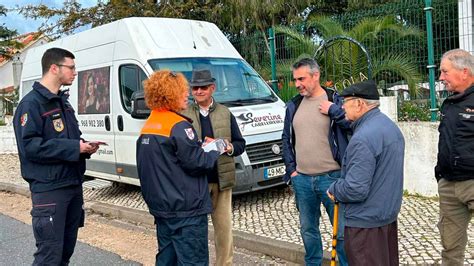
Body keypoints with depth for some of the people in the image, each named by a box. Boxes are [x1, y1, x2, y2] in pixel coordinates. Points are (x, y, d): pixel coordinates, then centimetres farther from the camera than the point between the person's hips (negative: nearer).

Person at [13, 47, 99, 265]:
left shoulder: (63, 101, 16)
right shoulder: (31, 103, -11)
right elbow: (29, 146, -20)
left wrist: (84, 146, 1)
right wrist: (74, 148, -21)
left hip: (73, 185, 9)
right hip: (49, 189, -8)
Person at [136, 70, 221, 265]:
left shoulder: (147, 126, 10)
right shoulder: (178, 126, -17)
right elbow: (195, 162, -18)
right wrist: (216, 152, -1)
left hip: (161, 206, 9)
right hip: (185, 209, -9)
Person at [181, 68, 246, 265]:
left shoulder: (225, 113, 9)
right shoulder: (184, 115, 1)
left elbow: (240, 143, 9)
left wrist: (229, 147, -12)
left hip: (221, 180, 2)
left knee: (224, 227, 9)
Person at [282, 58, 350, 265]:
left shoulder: (335, 101, -4)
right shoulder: (293, 105, 9)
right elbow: (286, 139, 15)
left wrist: (333, 110, -18)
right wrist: (291, 168, 8)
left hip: (331, 177, -4)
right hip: (301, 179, 5)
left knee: (342, 230, 3)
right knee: (308, 229, 17)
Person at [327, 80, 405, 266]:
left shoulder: (363, 139, -26)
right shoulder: (391, 126, 6)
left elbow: (356, 190, -29)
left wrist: (333, 190, -10)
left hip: (365, 221, -9)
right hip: (390, 213, 10)